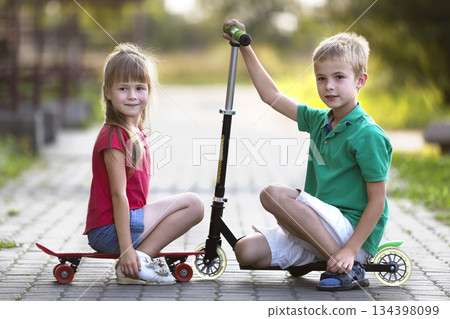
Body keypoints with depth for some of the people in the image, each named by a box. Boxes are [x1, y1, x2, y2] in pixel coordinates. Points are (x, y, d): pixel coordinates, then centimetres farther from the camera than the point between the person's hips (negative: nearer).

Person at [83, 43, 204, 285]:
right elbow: (118, 194, -19)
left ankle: (140, 259, 7)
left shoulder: (136, 133, 13)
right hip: (109, 230, -10)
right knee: (192, 204, -10)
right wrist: (127, 249, -21)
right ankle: (142, 259, -12)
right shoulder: (114, 136, -16)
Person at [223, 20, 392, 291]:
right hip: (319, 229, 7)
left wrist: (349, 251, -22)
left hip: (354, 232, -7)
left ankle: (349, 268, -19)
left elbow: (377, 202, -15)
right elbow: (272, 96, 18)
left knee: (274, 194, -25)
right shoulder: (319, 121, 10)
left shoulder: (368, 135, -13)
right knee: (246, 251, -11)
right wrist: (245, 48, 15)